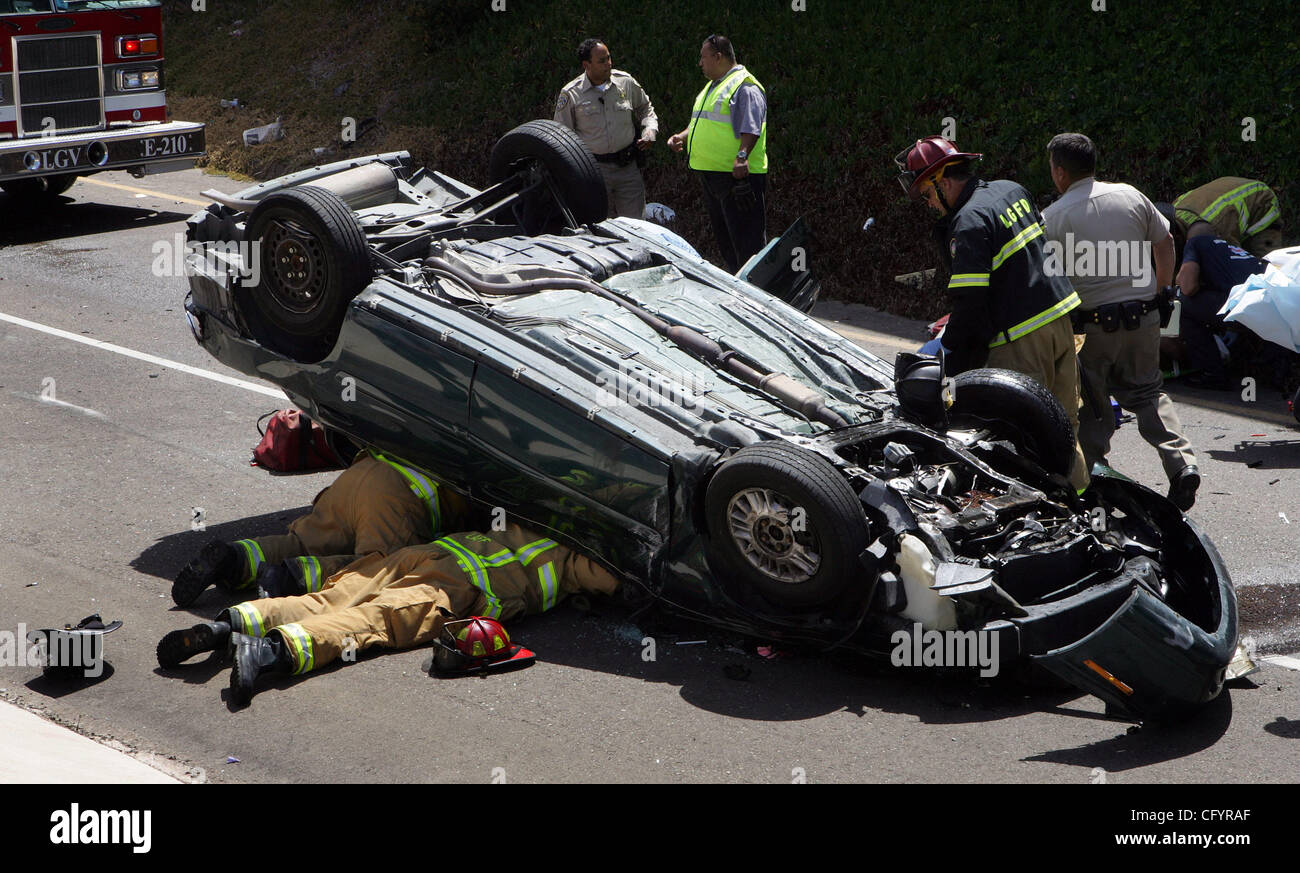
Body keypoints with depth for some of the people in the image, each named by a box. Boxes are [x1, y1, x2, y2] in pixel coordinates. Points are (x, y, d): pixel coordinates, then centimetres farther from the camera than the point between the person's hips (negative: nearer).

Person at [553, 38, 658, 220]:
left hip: (628, 167, 2)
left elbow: (645, 108, 23)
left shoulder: (626, 82, 4)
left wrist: (650, 130, 4)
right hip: (594, 170, -2)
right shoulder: (571, 94, -4)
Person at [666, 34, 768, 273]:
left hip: (737, 175, -11)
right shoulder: (712, 87, 21)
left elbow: (751, 128, -21)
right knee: (723, 235, 15)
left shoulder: (745, 87, -11)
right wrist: (683, 136, 11)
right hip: (710, 174, 11)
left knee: (745, 239, -9)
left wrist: (742, 156, -32)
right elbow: (699, 122, 29)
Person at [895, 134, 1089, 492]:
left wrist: (955, 368, -13)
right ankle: (1078, 493, 23)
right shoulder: (1012, 190, 11)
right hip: (1061, 316, 9)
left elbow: (969, 300, -21)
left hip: (1021, 341, -9)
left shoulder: (969, 222, -16)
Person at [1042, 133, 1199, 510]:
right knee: (1147, 393, 16)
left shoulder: (1052, 218, -9)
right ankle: (1181, 461, 0)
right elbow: (1164, 243, 11)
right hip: (1143, 315, 4)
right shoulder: (1130, 196, 3)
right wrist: (1161, 289, 23)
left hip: (1090, 323, -4)